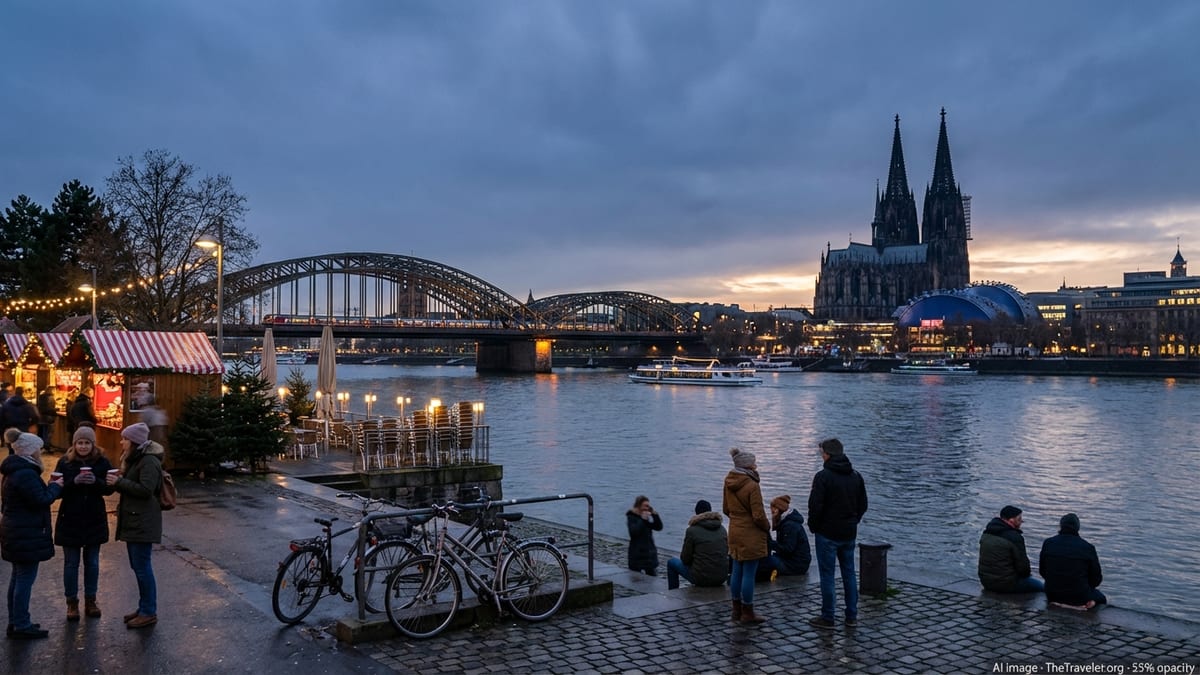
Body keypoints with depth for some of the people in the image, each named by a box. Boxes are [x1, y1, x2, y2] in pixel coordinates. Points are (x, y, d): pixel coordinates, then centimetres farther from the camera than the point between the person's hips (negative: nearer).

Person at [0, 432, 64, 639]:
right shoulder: (26, 474, -21)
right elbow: (41, 500, -22)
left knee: (18, 577, 18)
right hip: (27, 535, -11)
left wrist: (50, 487, 8)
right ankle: (21, 626, 1)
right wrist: (56, 486, -9)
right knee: (25, 579, -4)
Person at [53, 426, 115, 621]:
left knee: (92, 562, 11)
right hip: (70, 520, -1)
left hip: (94, 520, 1)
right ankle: (72, 603, 18)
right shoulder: (65, 462, -4)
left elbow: (109, 488, -4)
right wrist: (74, 482, -25)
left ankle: (90, 601, 23)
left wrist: (96, 481, -23)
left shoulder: (102, 462, -3)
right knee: (71, 563, 7)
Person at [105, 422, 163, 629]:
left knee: (142, 566, -6)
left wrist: (119, 482, -17)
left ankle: (149, 612, 1)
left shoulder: (149, 461, -15)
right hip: (132, 520, 10)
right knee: (138, 566, 15)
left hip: (143, 523, -10)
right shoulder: (135, 459, 17)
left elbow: (145, 490, -22)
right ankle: (145, 607, 25)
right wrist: (119, 482, 4)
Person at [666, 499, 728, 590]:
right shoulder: (722, 529, 3)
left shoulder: (692, 530, -11)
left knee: (671, 562, 20)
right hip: (722, 577, 5)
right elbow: (726, 552, 12)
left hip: (701, 578, -5)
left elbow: (685, 559, -7)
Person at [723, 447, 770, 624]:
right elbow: (758, 516, -18)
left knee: (737, 571, 15)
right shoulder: (752, 486, -20)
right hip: (751, 535, -8)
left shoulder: (729, 483, 3)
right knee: (749, 574, 0)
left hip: (734, 533, 8)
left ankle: (737, 610, 24)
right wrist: (767, 527, 0)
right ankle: (747, 613, 8)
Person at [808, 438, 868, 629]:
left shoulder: (823, 476, -16)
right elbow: (863, 505, 11)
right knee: (849, 573, 14)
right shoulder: (855, 476, 6)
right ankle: (852, 616, 19)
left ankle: (827, 617, 7)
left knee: (827, 575, 1)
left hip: (827, 534, -6)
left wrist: (813, 526, -3)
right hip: (849, 534, 6)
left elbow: (815, 505, -19)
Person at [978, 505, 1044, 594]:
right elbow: (1022, 565, -15)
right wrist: (1027, 573, 8)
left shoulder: (986, 533, 5)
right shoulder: (1015, 537, -20)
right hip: (1006, 584, -8)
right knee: (1039, 586, 11)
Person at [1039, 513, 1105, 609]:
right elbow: (1096, 578, -2)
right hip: (1079, 597, -2)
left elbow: (1042, 571, 5)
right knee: (1101, 598, 30)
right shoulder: (1088, 548, -10)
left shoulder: (1048, 543, -4)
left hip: (1053, 596, 2)